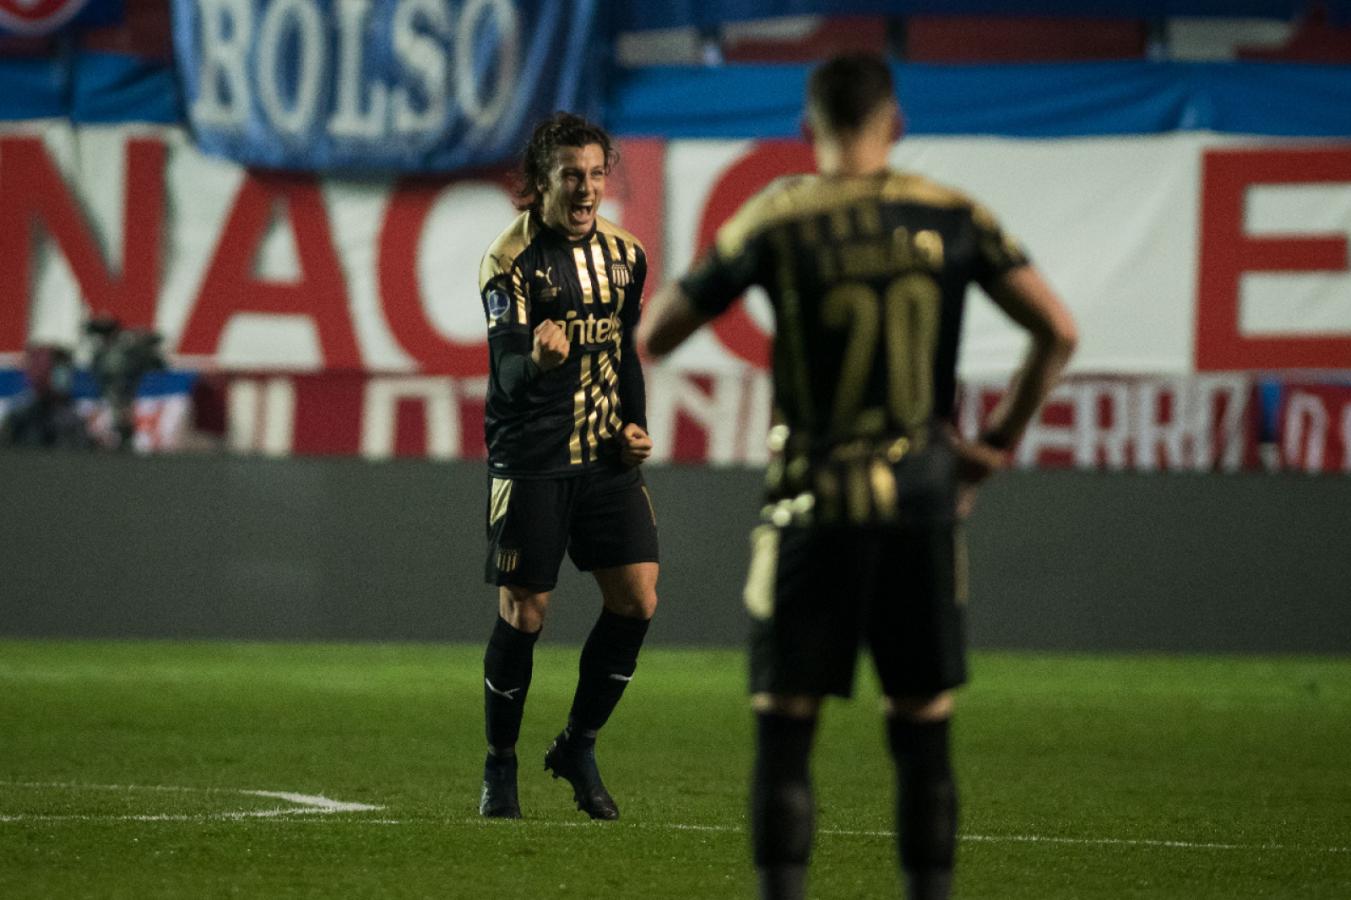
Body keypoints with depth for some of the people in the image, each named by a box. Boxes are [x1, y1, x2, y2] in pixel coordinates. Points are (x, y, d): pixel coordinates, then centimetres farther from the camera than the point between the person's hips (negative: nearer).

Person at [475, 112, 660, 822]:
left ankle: (578, 745, 16)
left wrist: (634, 422, 6)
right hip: (530, 462, -5)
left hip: (606, 457, 5)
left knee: (637, 600, -3)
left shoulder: (624, 255, 7)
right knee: (522, 615, -4)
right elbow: (509, 376, -21)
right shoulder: (510, 262, -11)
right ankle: (499, 768, 14)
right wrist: (537, 359, -43)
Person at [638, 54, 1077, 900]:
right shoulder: (951, 217, 2)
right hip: (922, 496, 2)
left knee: (785, 731, 2)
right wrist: (1000, 441, 8)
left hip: (814, 507, -2)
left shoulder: (777, 221, -5)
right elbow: (1058, 331, -1)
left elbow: (653, 338, -2)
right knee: (924, 732, 9)